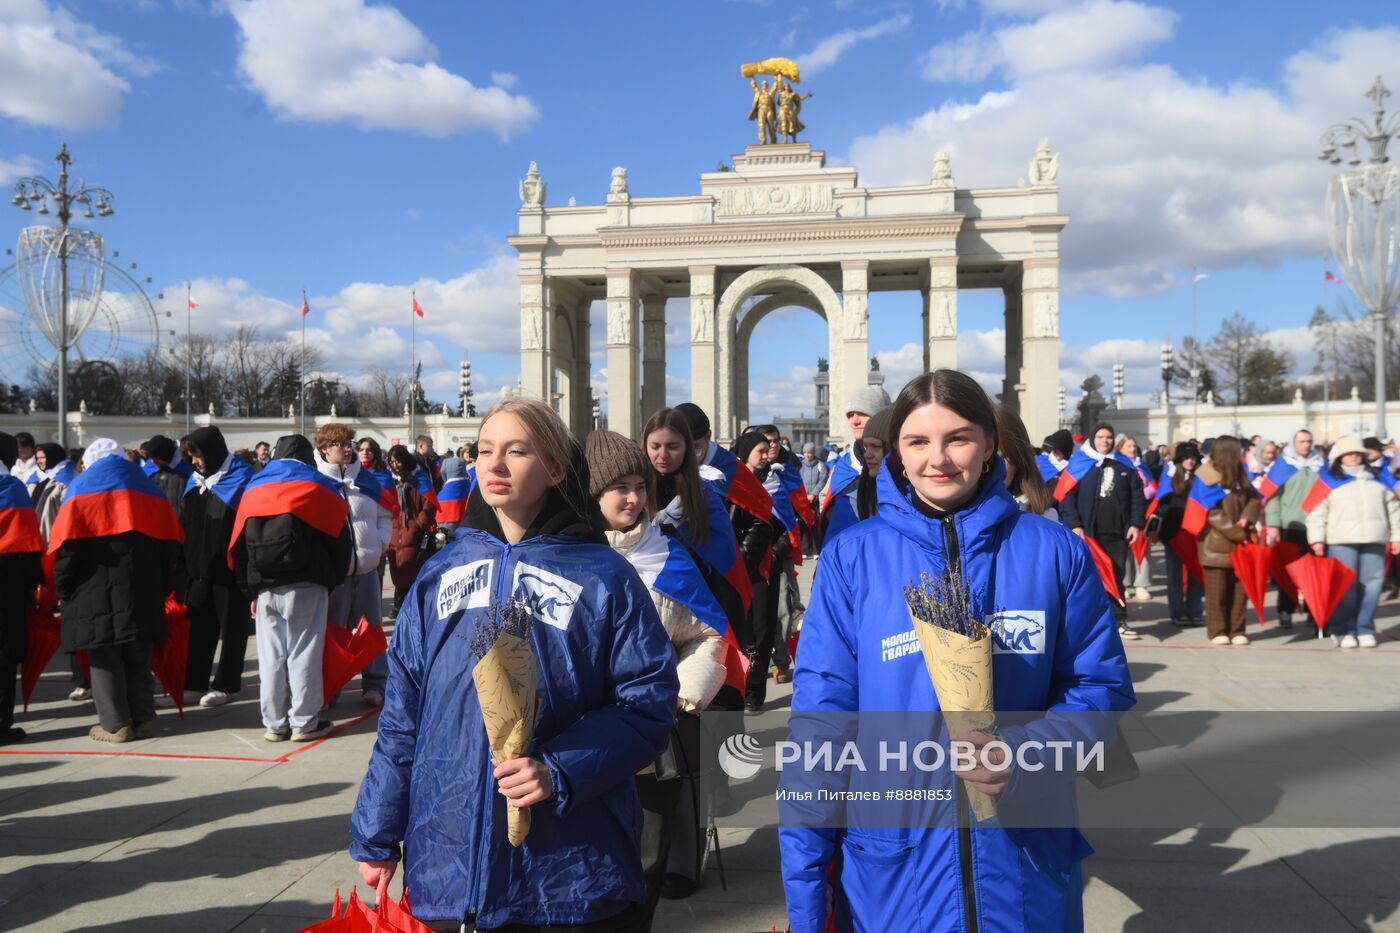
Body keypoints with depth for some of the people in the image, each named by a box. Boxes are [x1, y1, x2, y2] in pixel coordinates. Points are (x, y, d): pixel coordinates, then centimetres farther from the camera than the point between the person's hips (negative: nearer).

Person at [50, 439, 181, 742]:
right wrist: (162, 587, 14)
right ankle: (143, 719, 11)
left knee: (105, 659, 1)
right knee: (138, 658, 10)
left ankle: (115, 724, 1)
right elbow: (169, 543, 11)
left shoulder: (82, 488, 2)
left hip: (95, 593, -4)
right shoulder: (149, 490, 15)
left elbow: (67, 544, -7)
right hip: (143, 592, 4)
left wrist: (62, 588, 0)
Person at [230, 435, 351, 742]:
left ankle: (274, 723, 12)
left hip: (265, 587, 4)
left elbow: (238, 547, 13)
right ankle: (304, 722, 2)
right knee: (304, 653, -1)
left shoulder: (253, 489, 17)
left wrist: (251, 590, 15)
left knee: (270, 656, 7)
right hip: (306, 585, -4)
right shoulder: (318, 486, 5)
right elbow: (339, 538, 1)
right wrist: (334, 579, 10)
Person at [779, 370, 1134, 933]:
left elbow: (1101, 683, 1)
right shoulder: (852, 558, -5)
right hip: (891, 862, 0)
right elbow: (821, 715, -6)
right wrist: (805, 886, -8)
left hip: (1026, 853, 1)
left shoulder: (1054, 552, -2)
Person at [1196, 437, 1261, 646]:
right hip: (1216, 543, -6)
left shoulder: (1240, 474, 13)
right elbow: (1213, 514, -13)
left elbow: (1254, 499, 9)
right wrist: (1238, 534, -15)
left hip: (1240, 543, 6)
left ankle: (1237, 630, 14)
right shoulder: (1206, 477, -8)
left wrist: (1247, 519, -11)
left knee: (1239, 588, 6)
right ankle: (1217, 631, 8)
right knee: (1217, 591, -1)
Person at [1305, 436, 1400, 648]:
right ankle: (1344, 630, 0)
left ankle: (1365, 629, 7)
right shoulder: (1329, 480, 6)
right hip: (1341, 541, -3)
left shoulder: (1378, 478, 18)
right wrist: (1317, 539, -6)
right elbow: (1317, 512, 2)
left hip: (1373, 540, 3)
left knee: (1371, 583, -1)